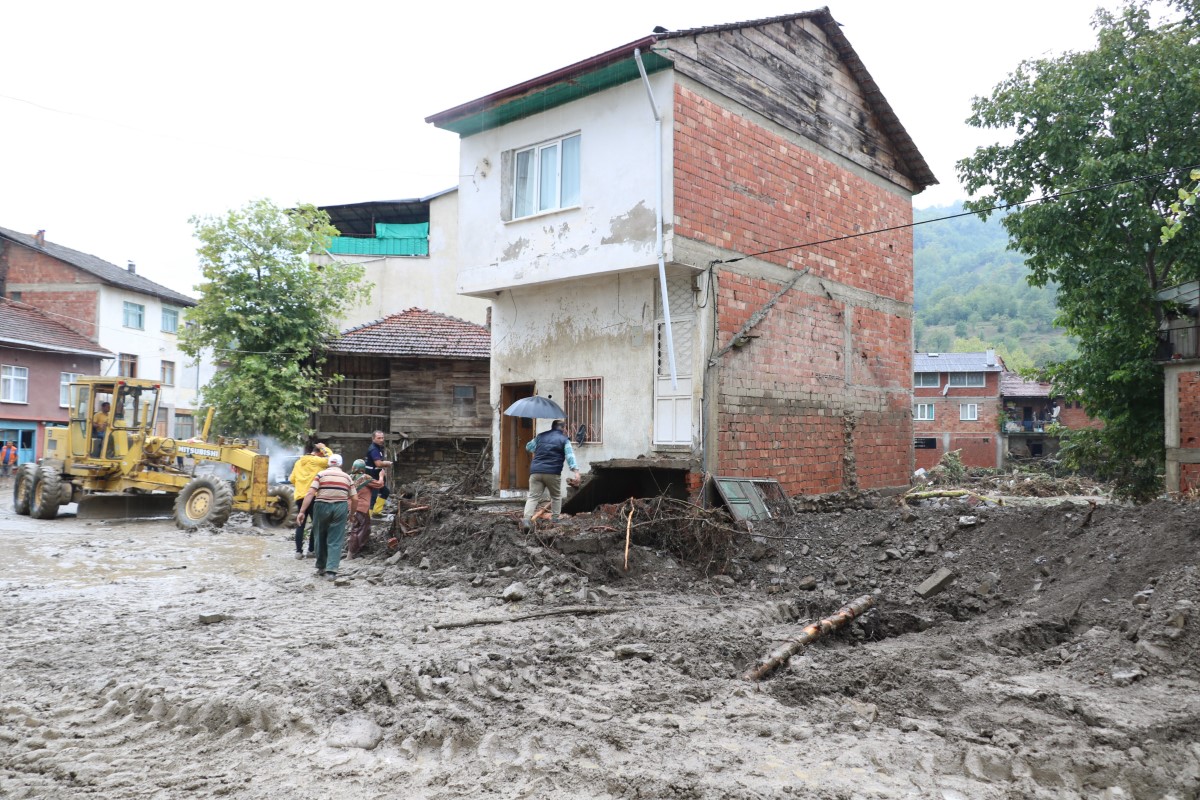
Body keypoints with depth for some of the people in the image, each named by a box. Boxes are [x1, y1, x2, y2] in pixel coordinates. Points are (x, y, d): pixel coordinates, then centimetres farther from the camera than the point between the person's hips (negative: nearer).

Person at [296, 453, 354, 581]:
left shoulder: (321, 474, 6)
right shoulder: (347, 477, 12)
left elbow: (310, 494, -5)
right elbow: (354, 498, 10)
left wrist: (302, 511, -6)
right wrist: (351, 513, 24)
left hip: (322, 506, 0)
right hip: (340, 507, 1)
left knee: (320, 537, 16)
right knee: (335, 541, 3)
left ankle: (321, 567, 26)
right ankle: (331, 570, -7)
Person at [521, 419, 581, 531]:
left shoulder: (541, 436, 16)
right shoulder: (564, 440, 4)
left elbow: (528, 447, 29)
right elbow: (570, 455, -10)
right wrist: (575, 470, -18)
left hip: (535, 471, 3)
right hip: (553, 473, -3)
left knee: (533, 497, -3)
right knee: (556, 496, 18)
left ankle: (526, 518, -22)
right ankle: (555, 519, 16)